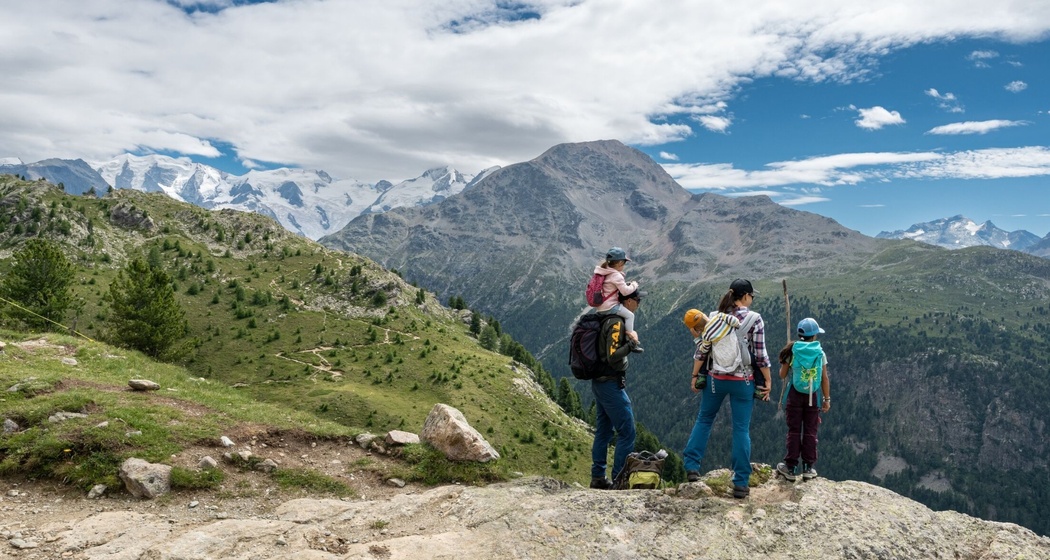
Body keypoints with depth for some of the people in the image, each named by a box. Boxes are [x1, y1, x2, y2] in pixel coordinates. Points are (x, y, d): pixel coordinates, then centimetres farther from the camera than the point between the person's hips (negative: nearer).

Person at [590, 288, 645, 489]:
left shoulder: (607, 319, 10)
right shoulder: (617, 323, -19)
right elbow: (613, 357, -25)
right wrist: (632, 342, -17)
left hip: (600, 382, 10)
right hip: (611, 384, -10)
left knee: (603, 431, 15)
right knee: (627, 432, -3)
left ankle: (598, 477, 21)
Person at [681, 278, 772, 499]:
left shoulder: (715, 317, -1)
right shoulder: (755, 319, -7)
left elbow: (702, 349, 0)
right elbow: (760, 355, -7)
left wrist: (695, 376, 9)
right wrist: (767, 381, 2)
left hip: (716, 378, 2)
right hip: (743, 381, -2)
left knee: (704, 419, 20)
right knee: (742, 429, 6)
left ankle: (691, 466, 15)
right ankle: (741, 483, 10)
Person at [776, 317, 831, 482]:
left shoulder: (792, 351, -3)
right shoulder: (820, 353, -2)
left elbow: (782, 375, -1)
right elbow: (825, 378, -3)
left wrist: (785, 363, 19)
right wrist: (827, 399, 5)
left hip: (795, 394, 0)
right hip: (813, 396, 0)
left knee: (794, 431, 5)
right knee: (810, 432, 8)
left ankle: (790, 467, 6)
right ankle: (808, 468, 11)